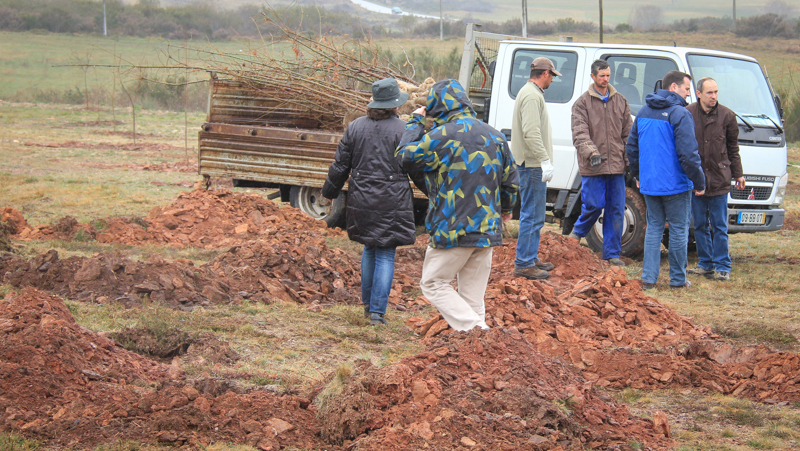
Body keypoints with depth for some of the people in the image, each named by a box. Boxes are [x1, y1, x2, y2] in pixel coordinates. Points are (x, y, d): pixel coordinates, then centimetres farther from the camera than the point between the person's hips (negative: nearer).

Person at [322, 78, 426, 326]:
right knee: (386, 255, 1)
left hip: (362, 200, 4)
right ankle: (377, 311, -3)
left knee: (369, 249, 21)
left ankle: (368, 303, 26)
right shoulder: (404, 130, -8)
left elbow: (340, 166, 8)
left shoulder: (355, 127, 3)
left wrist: (329, 191, 23)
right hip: (393, 201, -4)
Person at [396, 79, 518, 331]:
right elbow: (510, 180, 16)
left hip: (453, 229, -6)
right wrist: (505, 209, 35)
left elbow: (406, 157, -1)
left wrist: (415, 122, 12)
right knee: (473, 295, 12)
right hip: (488, 230, 6)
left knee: (433, 283, 5)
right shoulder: (494, 136, 8)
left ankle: (472, 330, -9)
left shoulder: (442, 136, -13)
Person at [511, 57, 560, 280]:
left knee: (535, 214, 17)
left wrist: (544, 161, 23)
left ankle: (531, 259, 23)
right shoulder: (532, 96, -15)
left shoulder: (530, 93, 20)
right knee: (532, 215, -9)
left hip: (532, 165, 11)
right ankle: (524, 264, -8)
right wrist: (545, 160, -25)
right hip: (532, 164, -11)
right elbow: (531, 133, -24)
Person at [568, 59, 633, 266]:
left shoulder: (620, 101, 12)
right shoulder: (582, 103, 0)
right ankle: (577, 233, 23)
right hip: (592, 167, -4)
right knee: (594, 205, -6)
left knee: (616, 210, 3)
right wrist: (591, 152, -26)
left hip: (616, 165, 4)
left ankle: (612, 253, 10)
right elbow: (580, 133, -10)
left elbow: (628, 132, 15)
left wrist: (629, 157, 5)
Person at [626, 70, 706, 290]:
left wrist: (638, 175, 26)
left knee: (654, 227, 13)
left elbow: (631, 146, 16)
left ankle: (648, 277, 7)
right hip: (676, 185, -6)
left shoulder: (644, 111, 9)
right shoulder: (680, 115, -15)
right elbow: (688, 154, -19)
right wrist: (699, 182, -10)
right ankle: (677, 279, 10)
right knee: (679, 230, 5)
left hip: (649, 183, 6)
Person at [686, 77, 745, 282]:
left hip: (719, 180, -1)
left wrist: (738, 174, 12)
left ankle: (722, 267, 5)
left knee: (720, 227, 0)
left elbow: (733, 148, 11)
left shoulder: (727, 116, 2)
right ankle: (705, 264, 18)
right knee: (700, 225, 8)